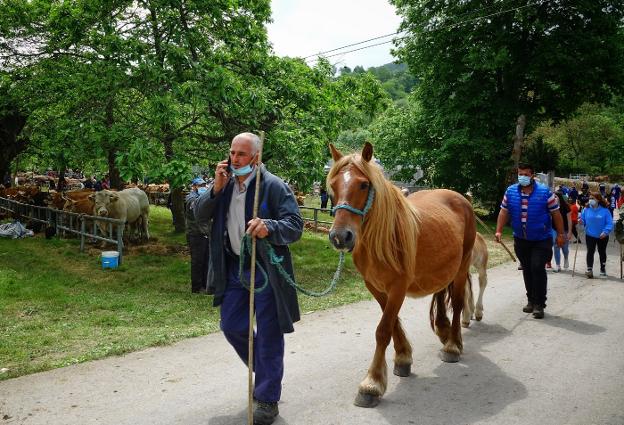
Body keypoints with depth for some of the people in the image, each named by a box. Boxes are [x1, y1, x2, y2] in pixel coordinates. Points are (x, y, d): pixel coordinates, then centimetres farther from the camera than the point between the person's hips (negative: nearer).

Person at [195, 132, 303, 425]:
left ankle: (267, 399, 18)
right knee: (231, 327, 14)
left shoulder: (274, 186, -13)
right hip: (233, 267, 6)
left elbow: (296, 226, -17)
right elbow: (199, 215, 3)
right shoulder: (225, 183, 6)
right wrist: (216, 189, -12)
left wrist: (269, 227, -37)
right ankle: (264, 371, 40)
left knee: (268, 334, 2)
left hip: (266, 268, -6)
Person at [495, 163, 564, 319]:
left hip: (541, 240, -4)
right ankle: (531, 300, 24)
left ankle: (539, 304, -3)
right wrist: (499, 231, -7)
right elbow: (504, 212, 3)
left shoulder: (545, 192, -9)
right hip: (521, 240, 4)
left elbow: (556, 214, -3)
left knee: (537, 268, -13)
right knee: (527, 270, 12)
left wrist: (560, 234, -3)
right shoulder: (510, 191, 0)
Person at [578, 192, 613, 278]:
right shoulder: (586, 209, -4)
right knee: (590, 251, -9)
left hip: (602, 236, -1)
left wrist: (605, 231, -27)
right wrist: (581, 221, -20)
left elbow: (610, 223, -14)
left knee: (602, 252, 17)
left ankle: (603, 269, 35)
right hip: (590, 235, 1)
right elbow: (583, 221, 3)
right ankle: (589, 270, -11)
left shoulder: (605, 210, -12)